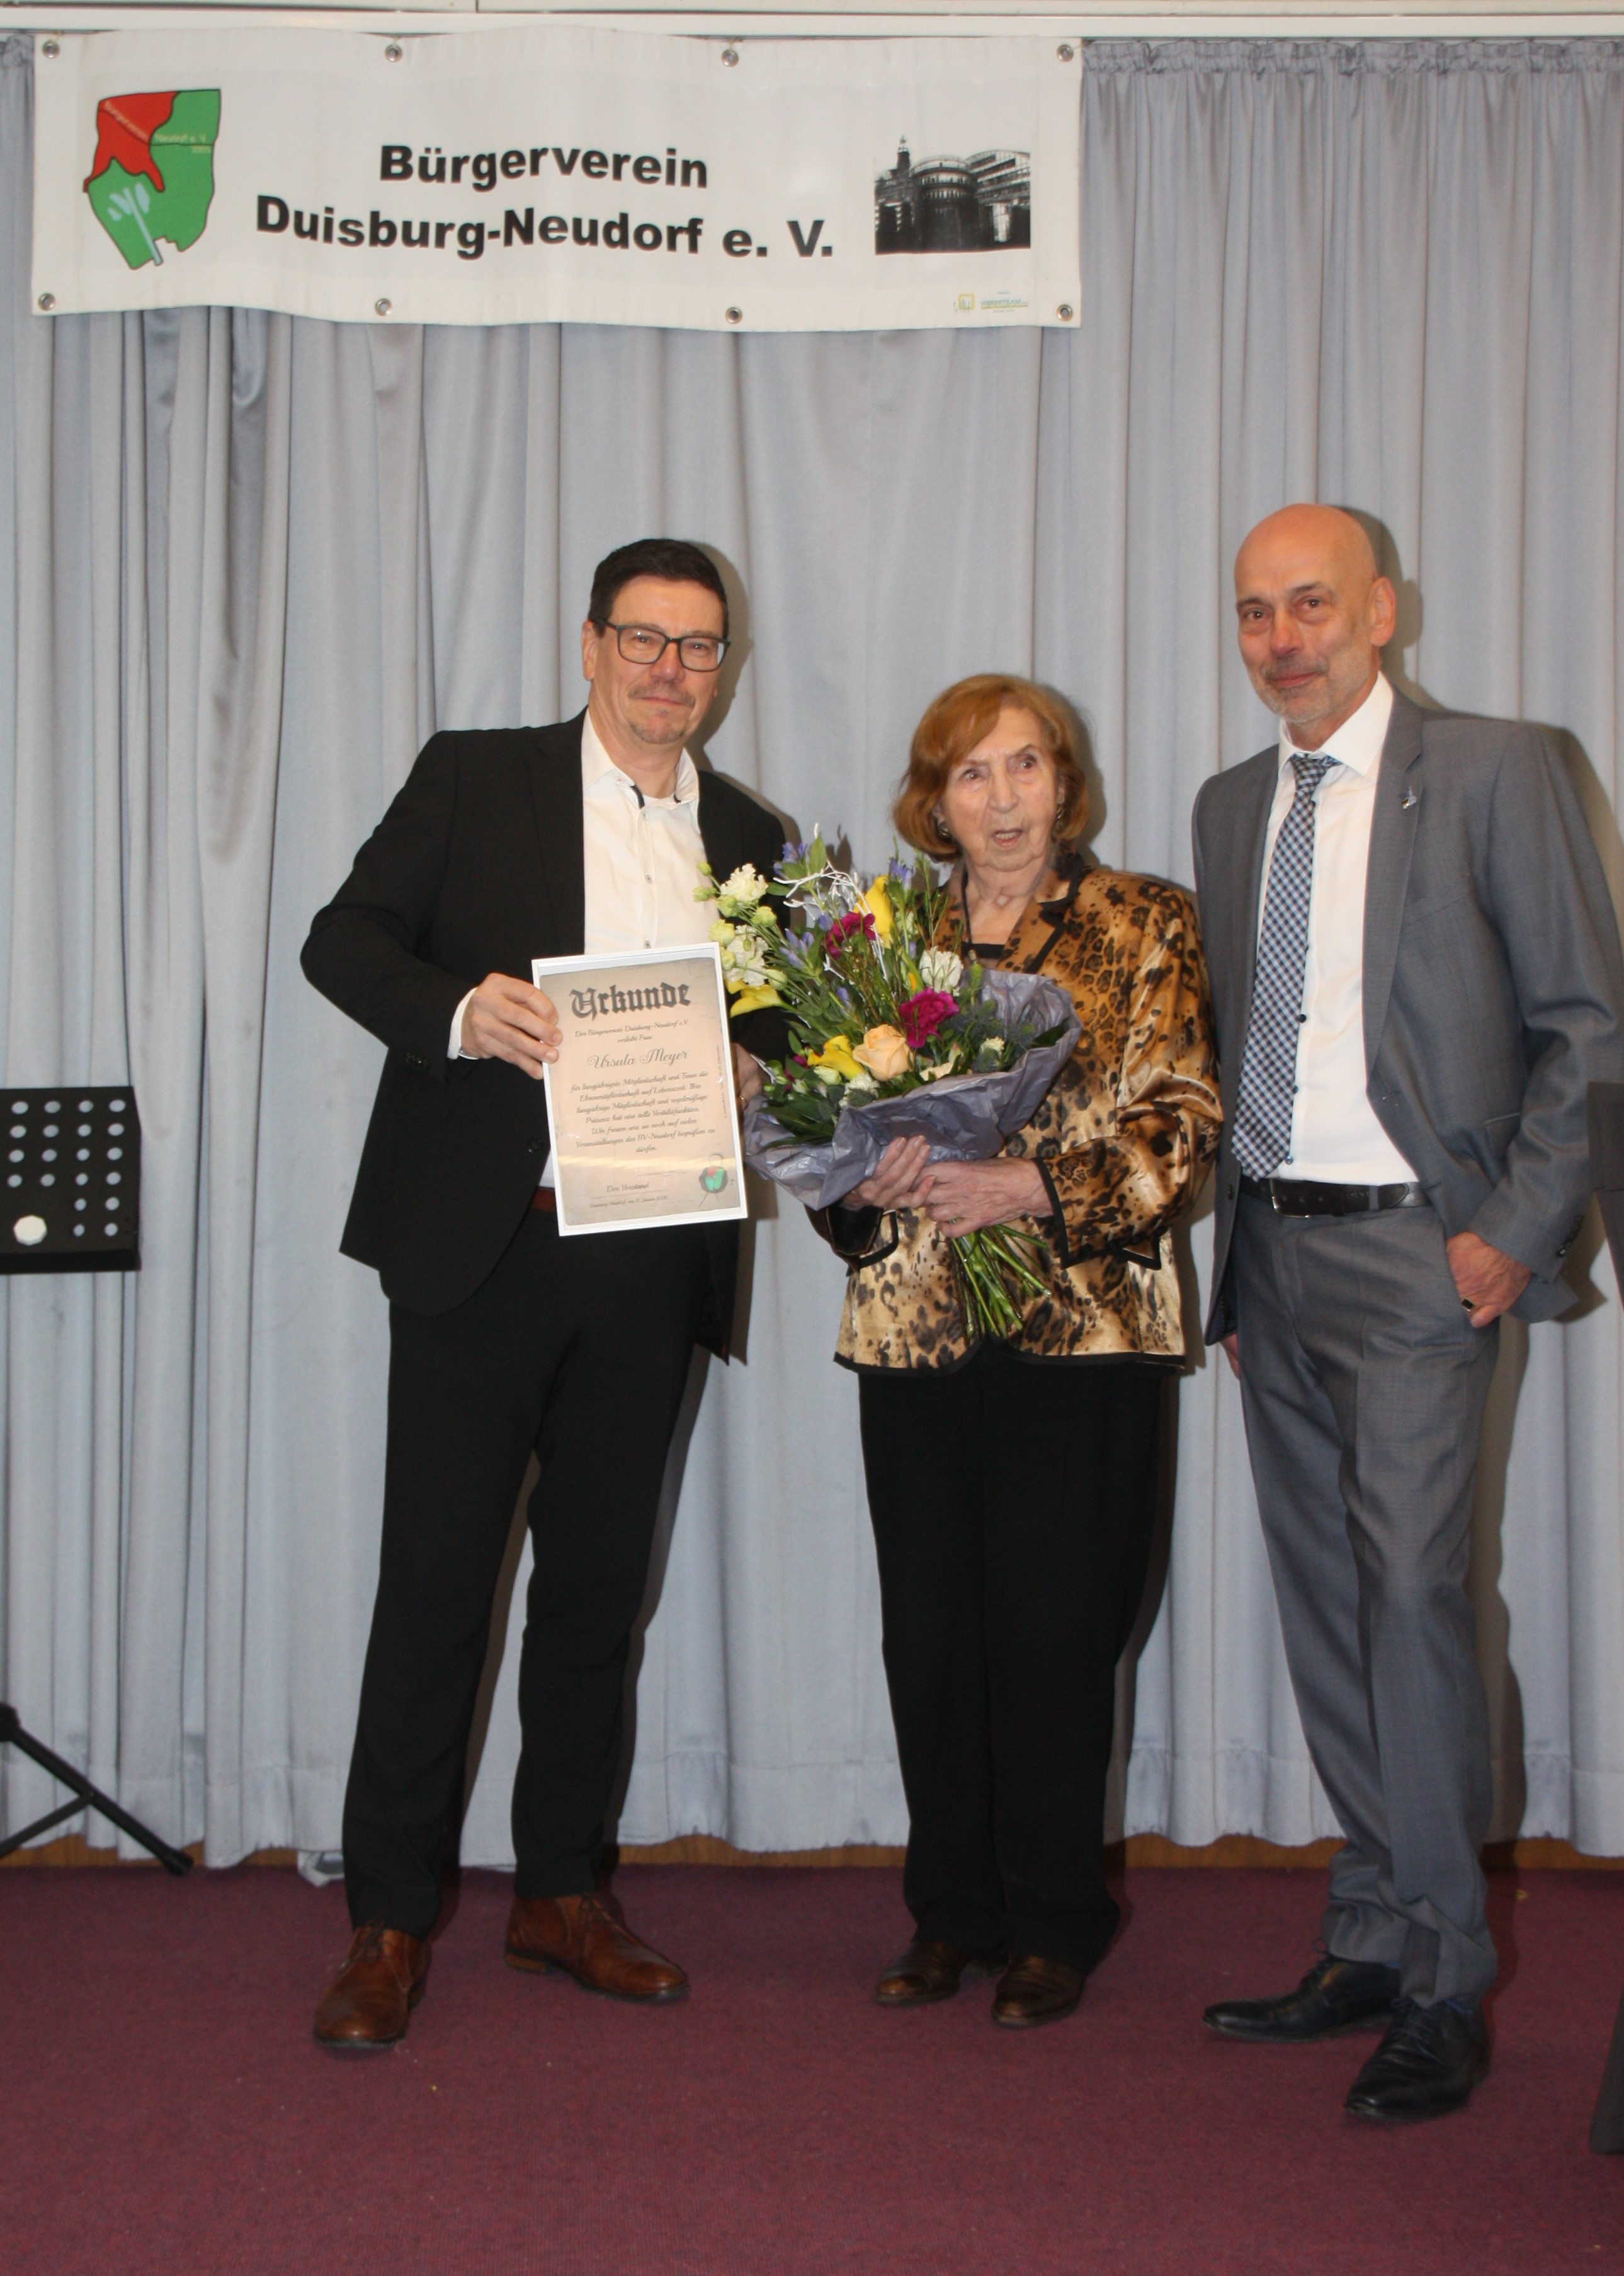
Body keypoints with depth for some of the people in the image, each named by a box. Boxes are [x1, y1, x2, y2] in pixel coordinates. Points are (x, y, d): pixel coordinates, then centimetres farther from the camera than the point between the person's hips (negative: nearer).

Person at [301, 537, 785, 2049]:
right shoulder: (472, 781, 4)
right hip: (481, 1242, -3)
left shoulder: (748, 838, 14)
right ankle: (388, 1923, 8)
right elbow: (344, 939, -1)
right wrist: (459, 1010, -19)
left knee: (599, 1580, 11)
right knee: (436, 1571, -2)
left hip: (651, 1263, 4)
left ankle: (560, 1893, 24)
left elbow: (773, 1030, 19)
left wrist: (755, 1076, -4)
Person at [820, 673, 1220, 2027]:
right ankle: (954, 1912, 20)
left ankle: (1055, 1924, 14)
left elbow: (1183, 1124, -3)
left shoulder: (1144, 925, 5)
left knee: (1056, 1626, -2)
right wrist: (868, 1177, -8)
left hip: (1084, 1321, -3)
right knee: (929, 1628, 4)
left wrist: (1030, 1186, -15)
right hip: (914, 1323, 3)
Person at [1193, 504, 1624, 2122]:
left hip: (1416, 1249, -6)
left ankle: (1444, 1985, -1)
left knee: (1409, 1583, -13)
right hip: (1270, 1255, 6)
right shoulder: (1229, 807, 15)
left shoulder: (1492, 774, -3)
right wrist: (1228, 1251, 12)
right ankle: (1371, 1944, 20)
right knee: (1324, 1606, 9)